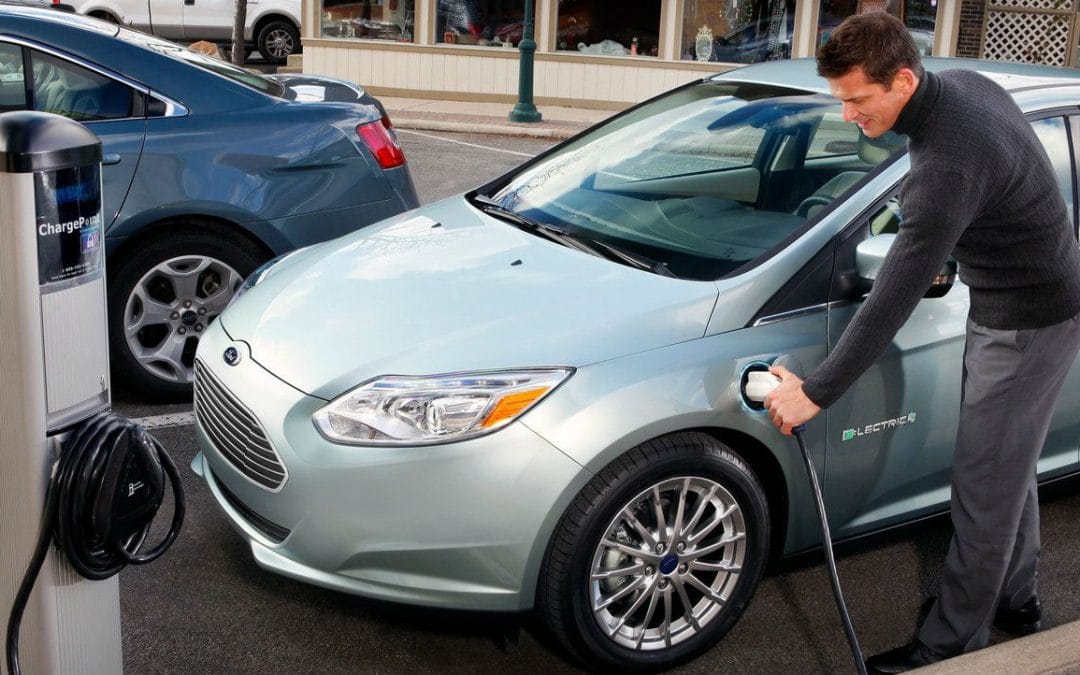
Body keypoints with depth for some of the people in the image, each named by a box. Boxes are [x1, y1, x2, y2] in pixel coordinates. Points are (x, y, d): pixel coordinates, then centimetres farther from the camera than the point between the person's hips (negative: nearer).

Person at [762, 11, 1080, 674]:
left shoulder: (947, 165, -33)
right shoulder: (964, 83, -4)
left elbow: (893, 300, -32)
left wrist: (815, 392, -27)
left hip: (1026, 326, -10)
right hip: (1018, 305, 10)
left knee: (986, 484, 0)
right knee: (1009, 469, 21)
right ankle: (1014, 599, 38)